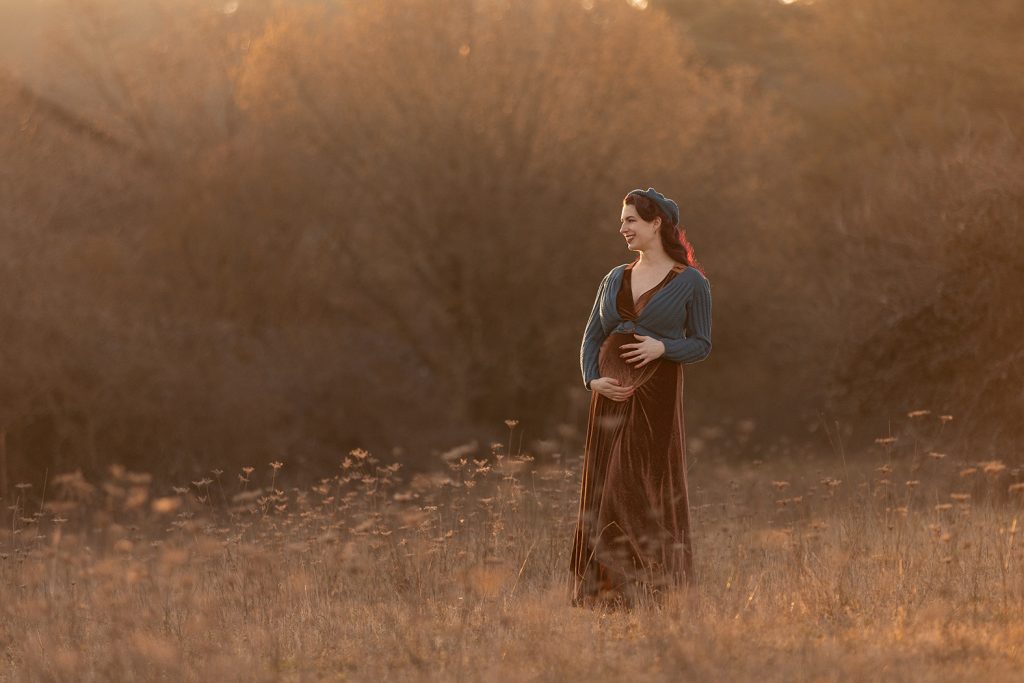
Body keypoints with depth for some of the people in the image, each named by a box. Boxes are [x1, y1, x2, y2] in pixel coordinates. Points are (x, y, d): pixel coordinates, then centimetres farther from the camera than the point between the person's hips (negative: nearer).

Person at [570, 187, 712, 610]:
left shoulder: (691, 282, -1)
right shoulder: (615, 279, 13)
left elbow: (701, 344, 2)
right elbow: (591, 337, 13)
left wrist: (662, 347, -16)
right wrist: (592, 380, -5)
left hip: (656, 395, -5)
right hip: (611, 395, 5)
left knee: (646, 490, -6)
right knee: (603, 491, 3)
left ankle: (656, 589, -1)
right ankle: (604, 589, 9)